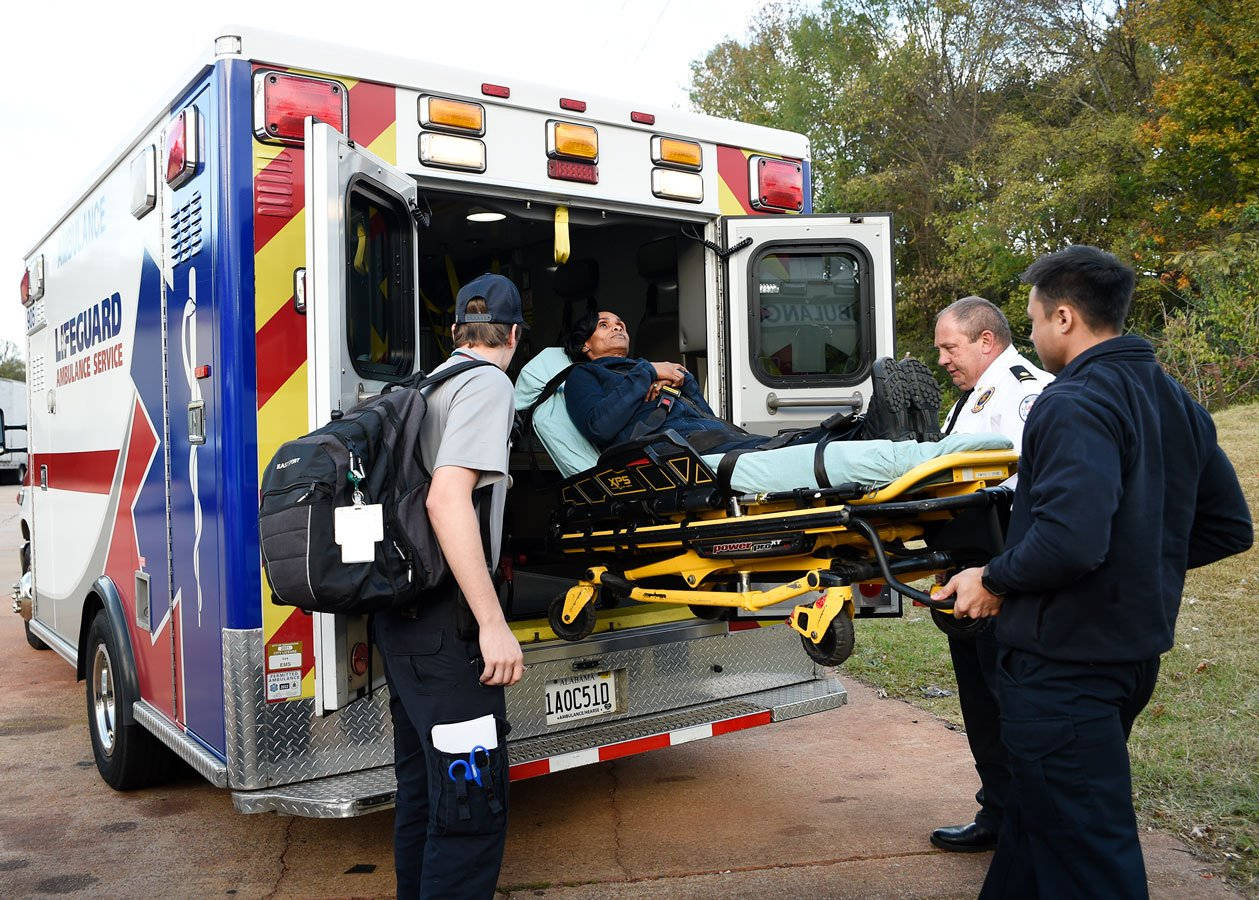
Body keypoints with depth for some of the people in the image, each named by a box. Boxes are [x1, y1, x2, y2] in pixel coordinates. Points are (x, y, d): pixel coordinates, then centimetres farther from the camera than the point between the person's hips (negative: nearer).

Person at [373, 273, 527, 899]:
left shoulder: (430, 384, 17)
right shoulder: (488, 383, -10)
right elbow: (447, 501, -23)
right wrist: (494, 623, -24)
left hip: (400, 615, 10)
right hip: (443, 622, -10)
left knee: (422, 790, 20)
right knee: (473, 804, -6)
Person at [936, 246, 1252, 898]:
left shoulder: (1075, 404, -20)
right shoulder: (1176, 403, 9)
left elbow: (1068, 540, -32)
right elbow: (1228, 529, 14)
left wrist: (994, 580, -16)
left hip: (1064, 666, -9)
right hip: (1136, 652, 9)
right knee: (1038, 814, 25)